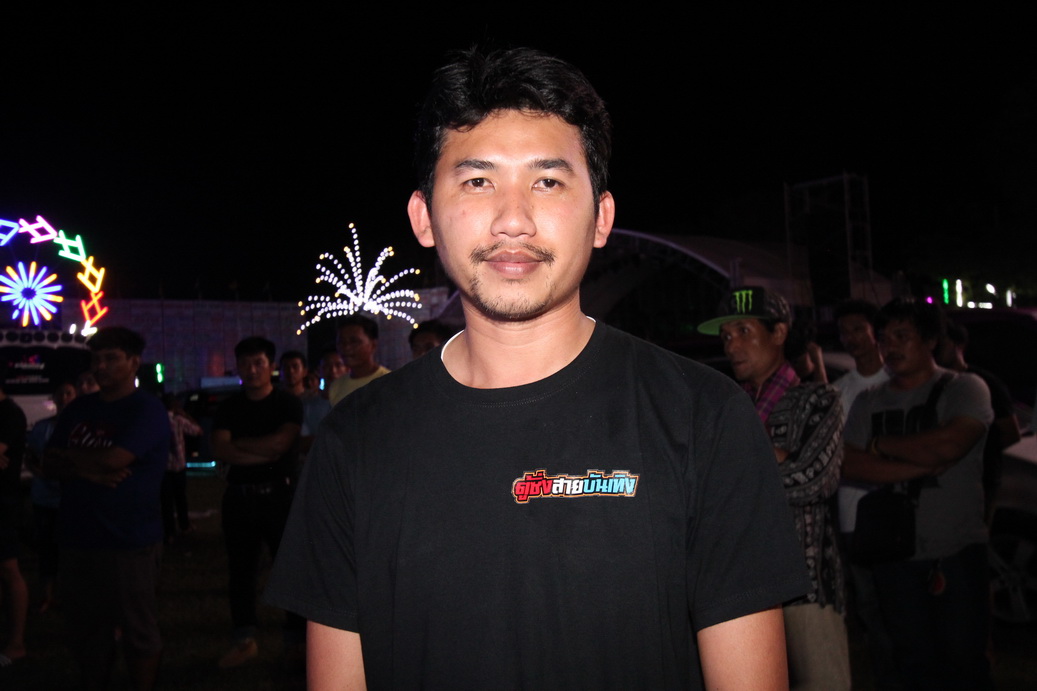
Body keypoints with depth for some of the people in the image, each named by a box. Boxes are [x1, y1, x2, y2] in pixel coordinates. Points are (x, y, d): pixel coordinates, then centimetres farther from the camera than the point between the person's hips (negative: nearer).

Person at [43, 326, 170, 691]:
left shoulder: (147, 410, -9)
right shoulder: (79, 408, 13)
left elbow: (112, 459, -20)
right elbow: (50, 464, 6)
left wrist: (68, 456, -3)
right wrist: (88, 472, -13)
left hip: (129, 541, -6)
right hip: (78, 538, 6)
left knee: (137, 631, 4)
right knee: (86, 630, 15)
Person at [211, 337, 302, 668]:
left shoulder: (288, 404, -1)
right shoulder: (229, 408, 9)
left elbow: (280, 442, -16)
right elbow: (220, 451, -5)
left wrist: (239, 443, -6)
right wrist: (264, 454, -14)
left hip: (277, 494, -4)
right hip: (238, 495, 4)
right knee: (241, 569, 10)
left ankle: (296, 636, 8)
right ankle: (244, 639, 21)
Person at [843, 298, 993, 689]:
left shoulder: (965, 389, 0)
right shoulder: (868, 402, 10)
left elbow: (947, 445, -19)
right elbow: (850, 466, -4)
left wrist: (880, 443, -5)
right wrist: (921, 467, -13)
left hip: (957, 551, -3)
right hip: (894, 554, 4)